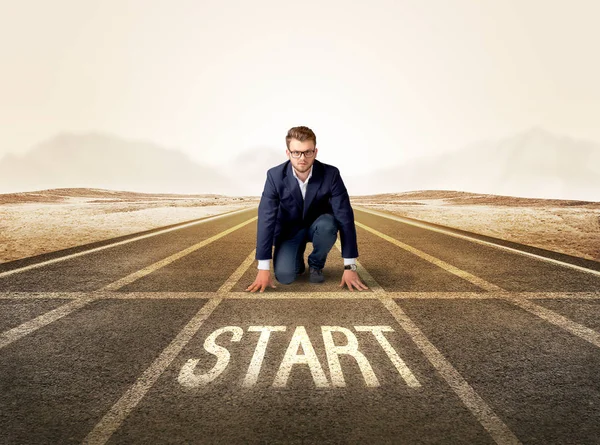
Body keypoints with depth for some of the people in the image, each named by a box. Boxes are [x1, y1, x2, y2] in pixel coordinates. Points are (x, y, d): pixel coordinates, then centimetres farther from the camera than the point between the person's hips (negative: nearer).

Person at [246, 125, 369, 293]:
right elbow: (266, 220, -23)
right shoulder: (275, 176, -22)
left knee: (328, 225, -36)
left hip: (317, 225, 1)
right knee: (284, 276, -24)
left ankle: (316, 264, -4)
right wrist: (264, 268, -26)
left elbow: (345, 217, -24)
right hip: (289, 229, 0)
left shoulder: (331, 174, -23)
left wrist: (350, 267, -27)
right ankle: (297, 260, 14)